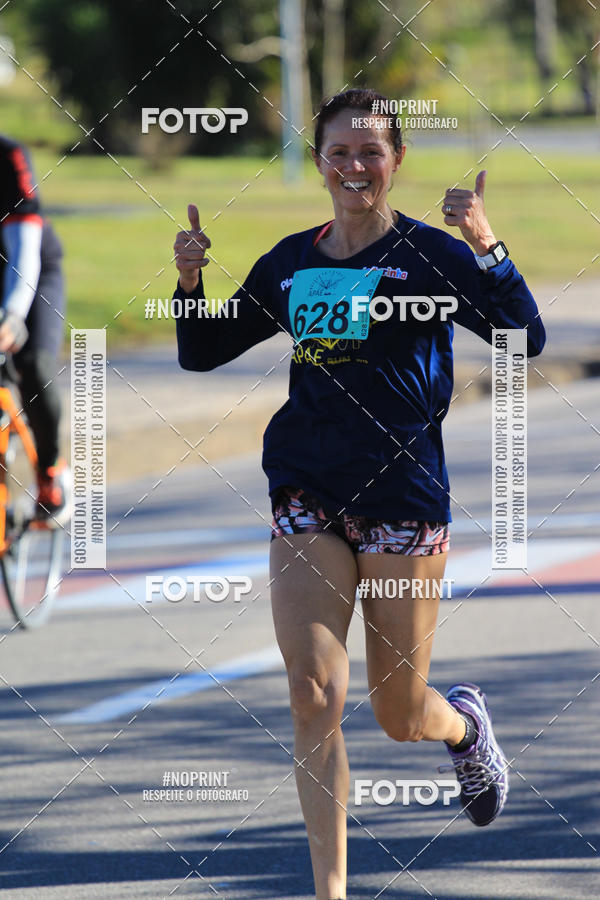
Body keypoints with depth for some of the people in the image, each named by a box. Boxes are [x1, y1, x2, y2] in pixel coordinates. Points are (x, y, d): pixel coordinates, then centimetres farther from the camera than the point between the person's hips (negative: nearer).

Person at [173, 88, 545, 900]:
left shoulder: (428, 254, -5)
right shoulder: (291, 264, 9)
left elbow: (525, 337, -17)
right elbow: (202, 353, 16)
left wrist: (486, 247, -29)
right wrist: (191, 281, -2)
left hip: (403, 494, -3)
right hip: (308, 496, 3)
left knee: (400, 716, 8)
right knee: (315, 697, -11)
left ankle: (465, 723, 45)